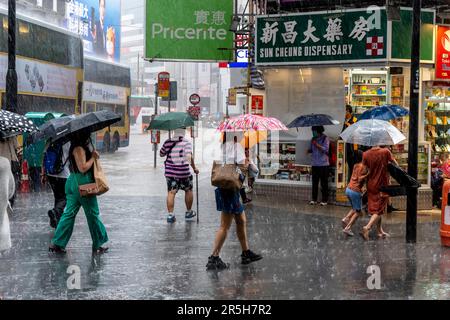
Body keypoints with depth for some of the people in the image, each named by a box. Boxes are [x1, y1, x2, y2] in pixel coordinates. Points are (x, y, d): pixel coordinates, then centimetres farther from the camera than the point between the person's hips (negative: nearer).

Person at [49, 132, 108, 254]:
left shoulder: (77, 148, 13)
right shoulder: (79, 149, -17)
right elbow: (83, 168, -23)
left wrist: (92, 156, 7)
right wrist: (93, 157, -13)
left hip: (72, 183, 10)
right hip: (82, 184, -10)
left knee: (69, 213, 10)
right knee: (93, 214, 3)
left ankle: (57, 244, 9)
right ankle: (97, 245, 12)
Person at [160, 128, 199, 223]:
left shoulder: (167, 142, 4)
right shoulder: (186, 143, -8)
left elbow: (161, 154, 16)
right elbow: (189, 155, -20)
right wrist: (194, 168, -15)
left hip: (170, 172, 2)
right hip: (184, 172, -2)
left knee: (171, 192, 3)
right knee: (189, 190, 18)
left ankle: (170, 215, -6)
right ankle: (188, 213, 28)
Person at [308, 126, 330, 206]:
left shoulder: (325, 138, -4)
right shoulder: (313, 139, 14)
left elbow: (326, 149, -14)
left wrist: (317, 145, -20)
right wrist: (308, 150, -1)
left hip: (323, 164, -5)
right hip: (315, 163, 5)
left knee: (324, 182, -2)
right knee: (314, 182, 5)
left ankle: (325, 200, 4)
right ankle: (314, 199, 11)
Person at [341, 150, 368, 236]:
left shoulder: (355, 165, 11)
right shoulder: (363, 166, -12)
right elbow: (360, 179, -19)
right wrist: (367, 174, -21)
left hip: (348, 189, 7)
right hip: (356, 191, -7)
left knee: (355, 209, 25)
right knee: (358, 212, 7)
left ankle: (346, 219, 4)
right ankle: (347, 228, -1)